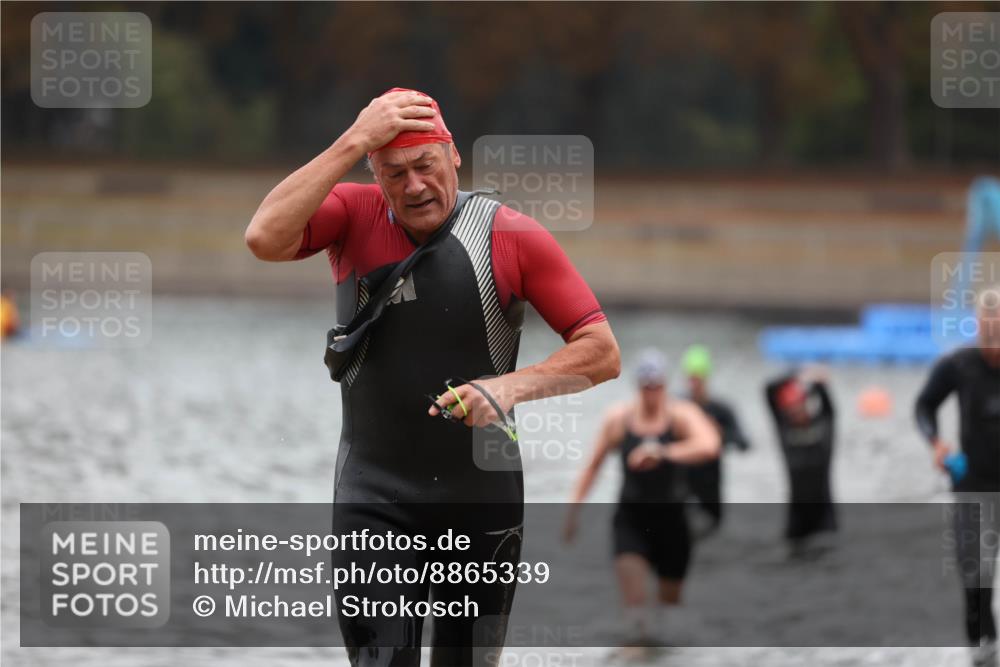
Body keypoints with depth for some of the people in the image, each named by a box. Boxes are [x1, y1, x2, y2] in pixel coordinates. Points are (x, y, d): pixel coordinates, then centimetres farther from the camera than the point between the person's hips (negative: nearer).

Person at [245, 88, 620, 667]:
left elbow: (603, 354, -6)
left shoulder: (514, 236, -7)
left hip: (483, 498, 1)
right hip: (374, 499, 0)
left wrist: (513, 386, -23)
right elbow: (265, 238, -24)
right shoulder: (354, 216, -4)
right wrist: (354, 141, -24)